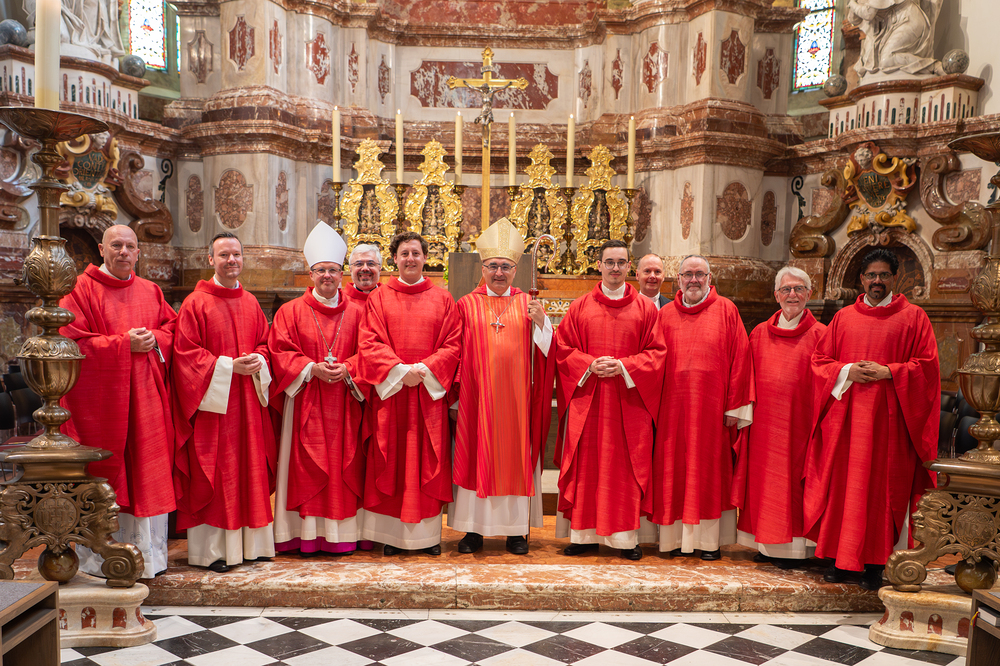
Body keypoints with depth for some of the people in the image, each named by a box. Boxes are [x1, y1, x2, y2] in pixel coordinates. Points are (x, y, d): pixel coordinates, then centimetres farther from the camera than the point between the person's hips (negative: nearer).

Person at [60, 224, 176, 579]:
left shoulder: (151, 292, 14)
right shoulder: (82, 290, -1)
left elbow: (172, 327, 16)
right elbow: (74, 344, -9)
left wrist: (154, 339, -6)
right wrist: (124, 344, -16)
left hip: (146, 397, 5)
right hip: (100, 399, -4)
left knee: (148, 475, 6)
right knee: (104, 478, -1)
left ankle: (147, 554, 16)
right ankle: (100, 556, 12)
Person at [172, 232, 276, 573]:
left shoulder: (251, 302, 13)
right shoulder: (195, 303, -4)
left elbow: (264, 342, 17)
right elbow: (186, 353, -9)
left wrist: (258, 360, -5)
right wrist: (228, 366, -17)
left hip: (248, 401, 5)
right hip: (212, 402, -5)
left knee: (249, 470, 8)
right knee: (213, 473, -2)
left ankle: (250, 542, 18)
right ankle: (212, 549, 7)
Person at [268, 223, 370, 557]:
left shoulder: (357, 311, 8)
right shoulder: (291, 311, 5)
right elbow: (280, 352, -1)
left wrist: (347, 369, -13)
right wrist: (311, 368, -15)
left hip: (345, 402, 1)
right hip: (306, 402, -1)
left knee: (345, 466, 3)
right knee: (307, 468, -1)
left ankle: (343, 535, 10)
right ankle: (308, 535, 6)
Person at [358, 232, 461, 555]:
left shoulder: (443, 299, 9)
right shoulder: (379, 298, 8)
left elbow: (452, 344, 1)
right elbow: (370, 343, -2)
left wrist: (424, 370, -13)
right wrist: (400, 370, -15)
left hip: (430, 393, 0)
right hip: (390, 392, 0)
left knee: (428, 461, 2)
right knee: (392, 462, 1)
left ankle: (428, 534, 10)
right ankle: (393, 534, 8)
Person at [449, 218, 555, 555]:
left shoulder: (528, 305, 8)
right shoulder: (466, 304, 6)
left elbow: (545, 350, 3)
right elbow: (455, 353, 6)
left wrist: (541, 322, -13)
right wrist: (455, 388, -3)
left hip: (516, 395, 1)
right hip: (477, 395, -1)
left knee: (516, 454, 4)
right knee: (475, 455, 2)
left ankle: (516, 529, 15)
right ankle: (474, 528, 13)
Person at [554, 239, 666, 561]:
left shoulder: (645, 308, 6)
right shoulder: (580, 306, 7)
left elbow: (656, 353, 2)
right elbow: (563, 349, 5)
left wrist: (623, 366, -13)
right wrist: (589, 365, -12)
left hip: (629, 402, 0)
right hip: (586, 399, 1)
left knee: (626, 469, 2)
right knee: (585, 468, 2)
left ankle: (626, 536, 10)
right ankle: (585, 534, 11)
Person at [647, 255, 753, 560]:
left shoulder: (726, 310, 2)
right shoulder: (666, 314, 9)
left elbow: (739, 359, -1)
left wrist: (734, 406, -6)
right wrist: (655, 404, 1)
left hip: (711, 406, -2)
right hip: (673, 407, 2)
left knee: (710, 471, 4)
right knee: (673, 472, 5)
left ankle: (709, 539, 12)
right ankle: (676, 535, 15)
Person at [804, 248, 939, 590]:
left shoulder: (913, 317, 5)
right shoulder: (843, 318, 12)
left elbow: (927, 366, -1)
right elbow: (820, 360, 10)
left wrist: (887, 372, -13)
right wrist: (847, 371, -8)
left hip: (888, 417, -2)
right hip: (844, 415, 2)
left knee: (881, 487, -1)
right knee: (842, 483, 2)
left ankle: (875, 562, 7)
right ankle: (841, 557, 11)